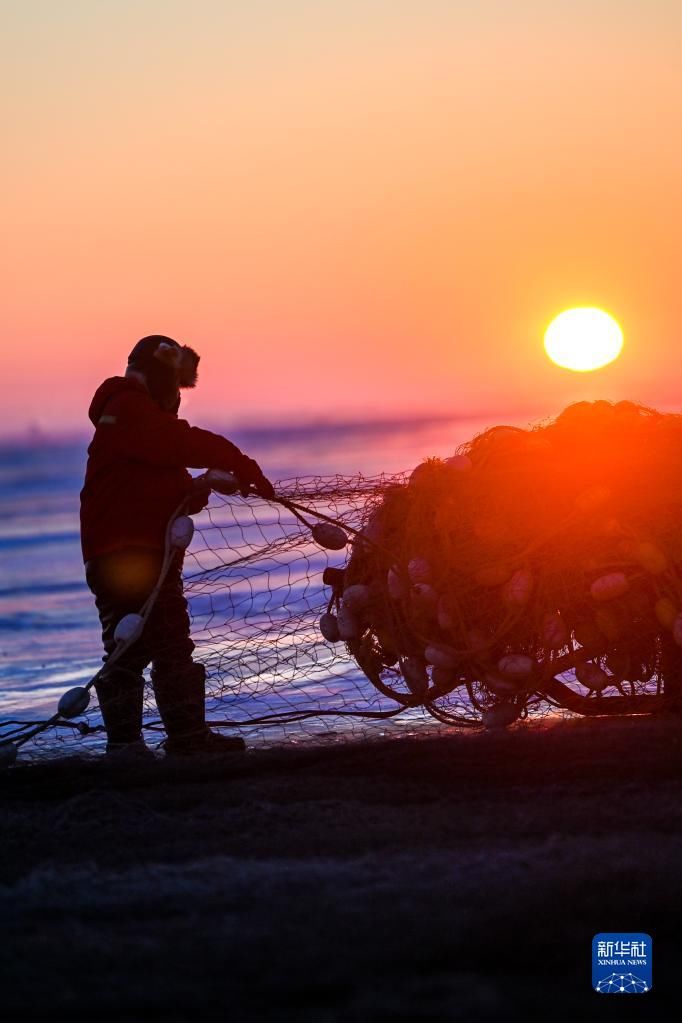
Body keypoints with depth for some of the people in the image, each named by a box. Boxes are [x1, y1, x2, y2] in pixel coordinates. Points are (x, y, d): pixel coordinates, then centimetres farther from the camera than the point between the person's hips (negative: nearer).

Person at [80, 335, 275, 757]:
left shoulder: (145, 418, 26)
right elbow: (189, 445, -18)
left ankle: (189, 736, 15)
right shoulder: (129, 409, -7)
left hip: (150, 553, 11)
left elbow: (168, 482, 22)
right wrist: (247, 470, -15)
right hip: (124, 552, -11)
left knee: (172, 647, 12)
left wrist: (193, 492, -1)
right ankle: (124, 740, -16)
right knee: (130, 646, -14)